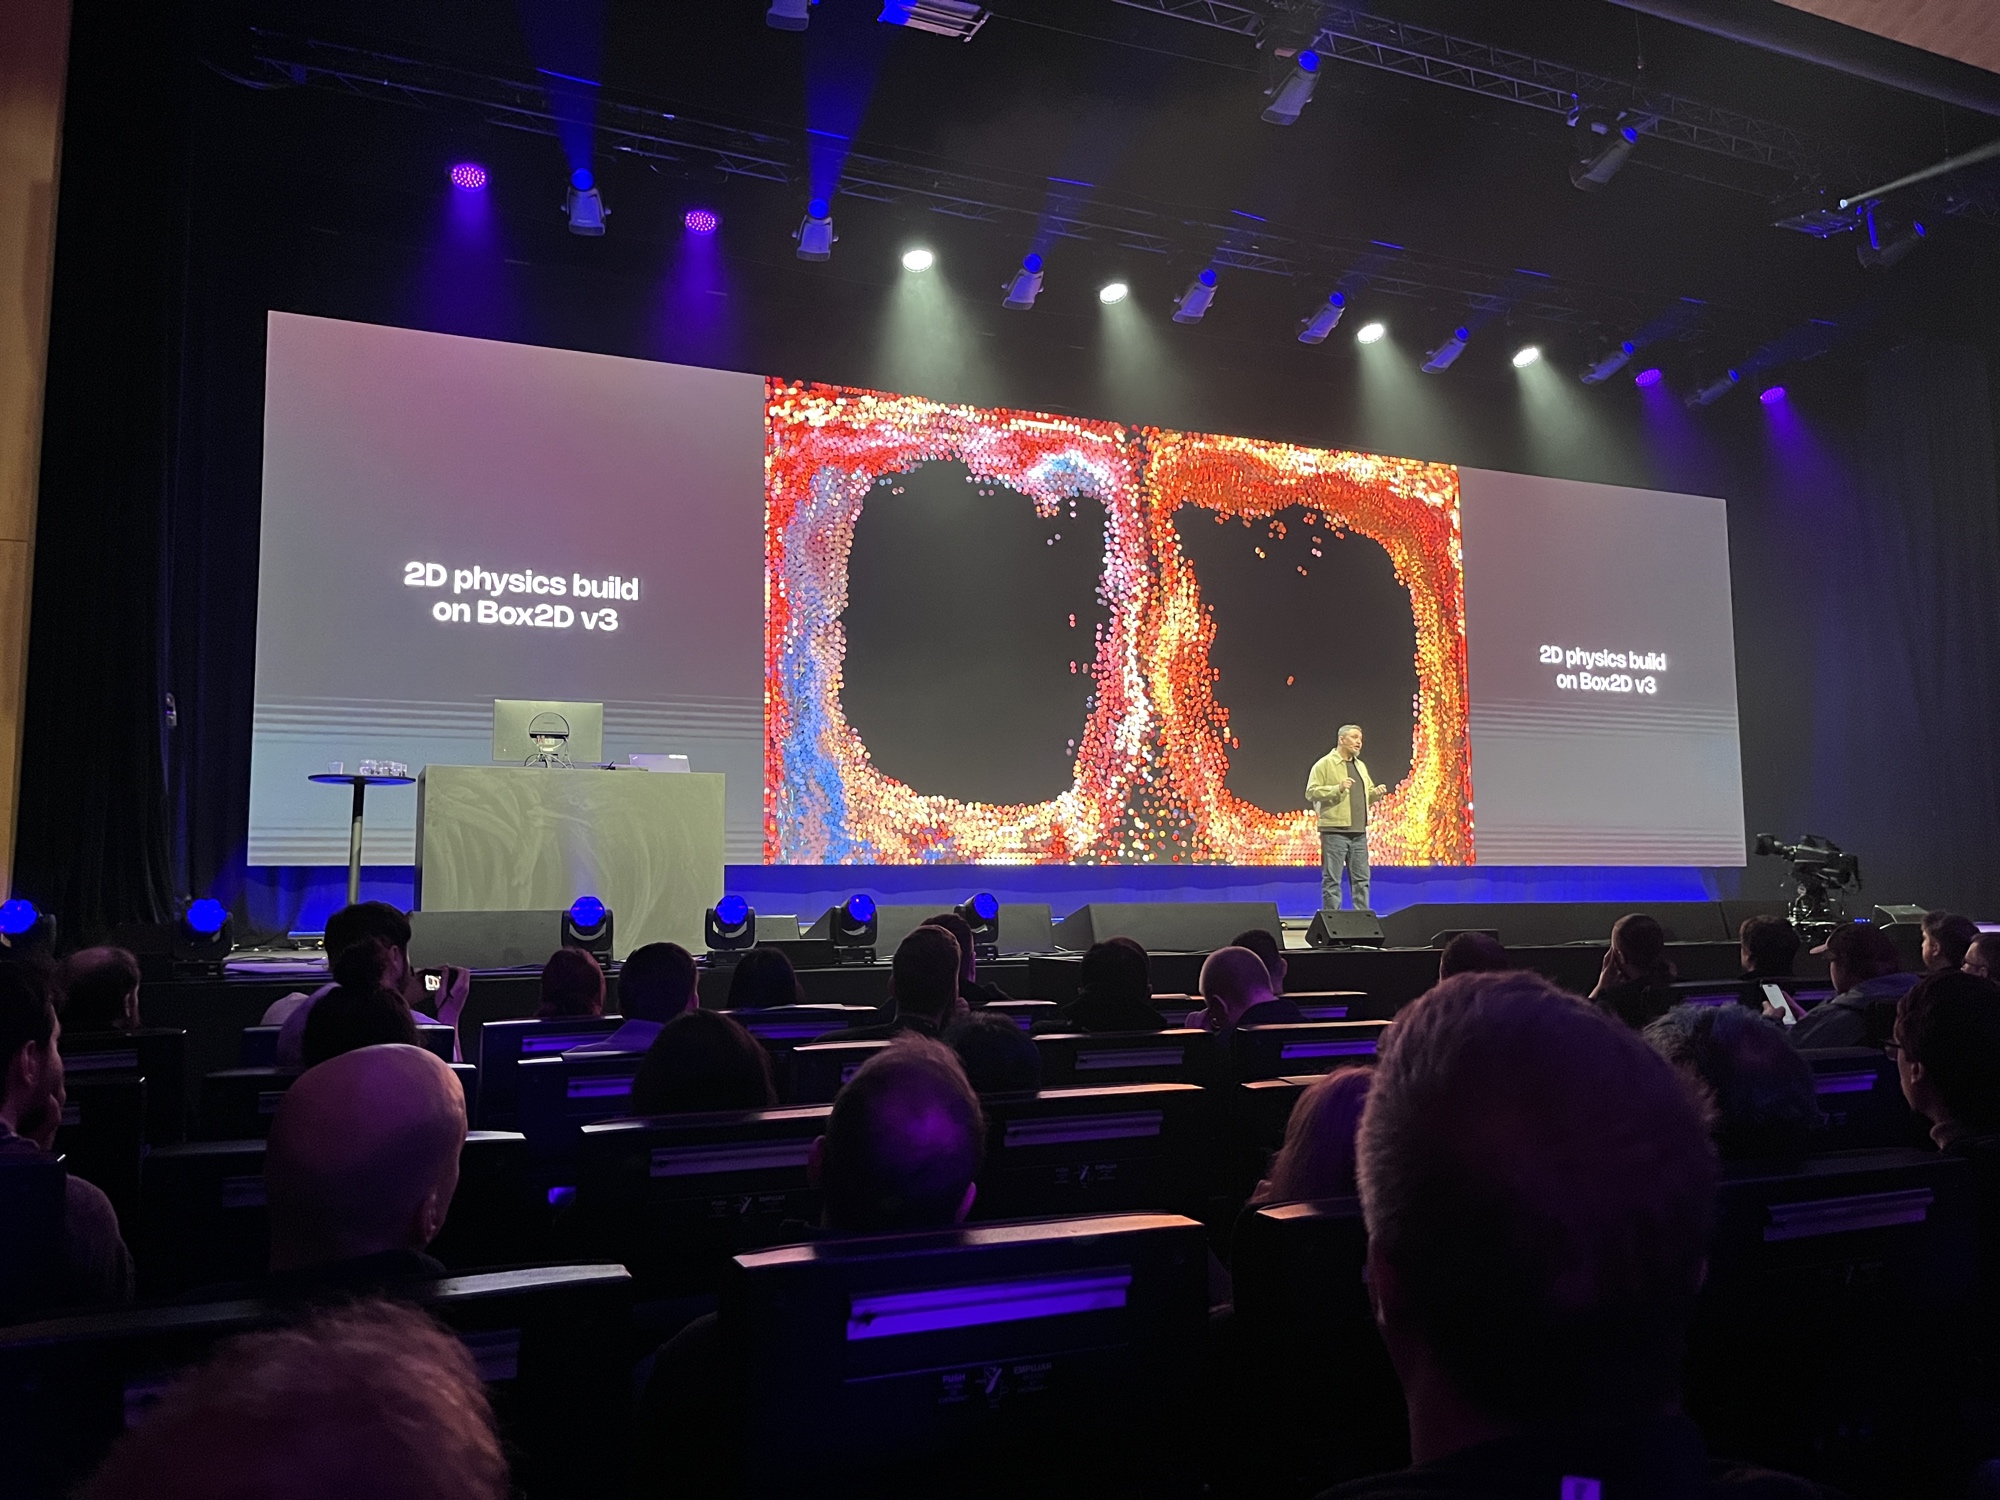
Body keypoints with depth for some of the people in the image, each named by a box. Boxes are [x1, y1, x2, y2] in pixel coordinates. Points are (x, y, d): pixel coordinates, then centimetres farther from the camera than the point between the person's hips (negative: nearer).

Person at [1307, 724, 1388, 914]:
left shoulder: (1360, 766, 20)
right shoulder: (1325, 764, -3)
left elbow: (1367, 793, 28)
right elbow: (1311, 792, -10)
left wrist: (1376, 792, 6)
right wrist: (1338, 788, -19)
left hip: (1359, 832, 7)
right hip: (1334, 831, -7)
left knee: (1361, 878, 8)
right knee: (1332, 879, -3)